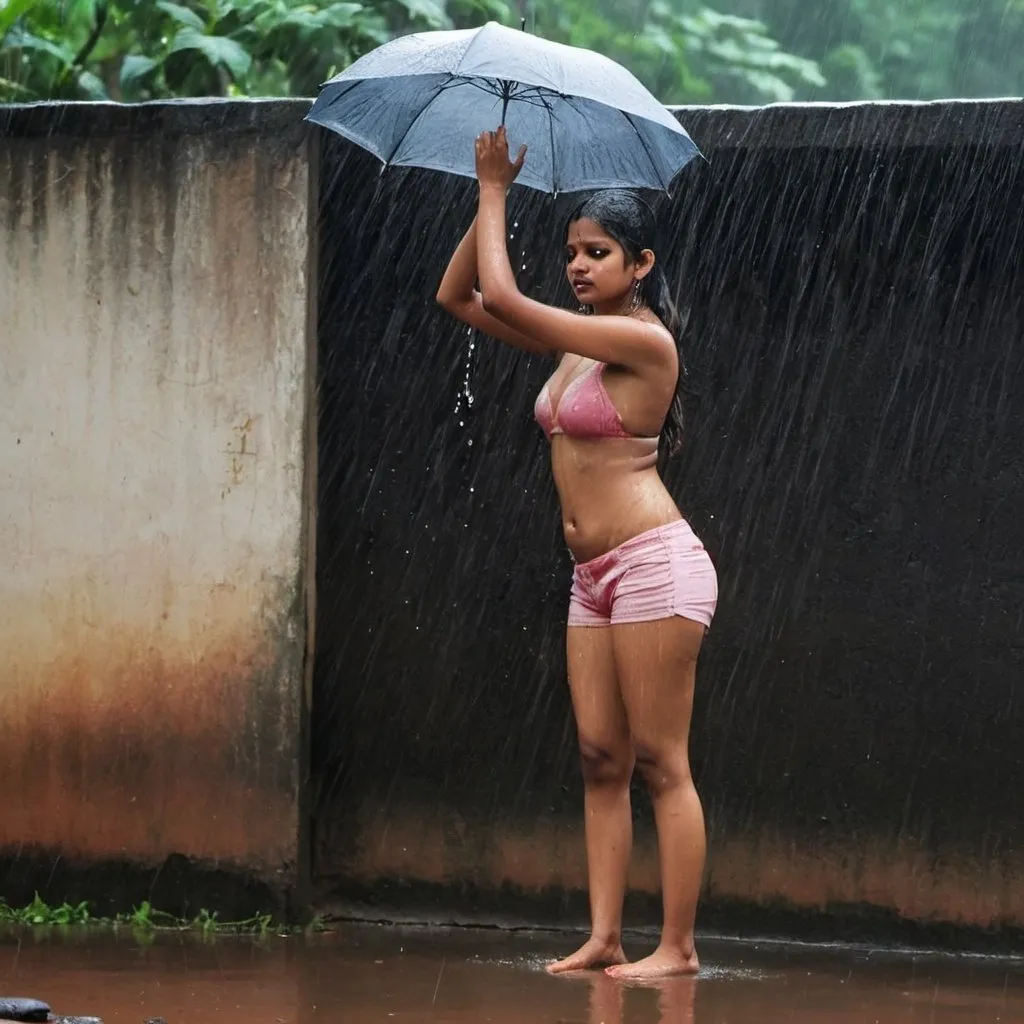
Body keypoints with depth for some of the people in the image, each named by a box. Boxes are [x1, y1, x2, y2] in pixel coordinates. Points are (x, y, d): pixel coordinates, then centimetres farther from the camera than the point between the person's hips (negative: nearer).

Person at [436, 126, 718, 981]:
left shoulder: (644, 340, -13)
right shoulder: (575, 341, 13)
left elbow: (503, 297, -18)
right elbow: (459, 298, 16)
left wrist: (494, 193, -6)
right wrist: (492, 197, 6)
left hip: (653, 561, -9)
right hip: (596, 574, 9)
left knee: (660, 761, -7)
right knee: (602, 758, 5)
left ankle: (679, 947, -4)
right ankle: (605, 937, 4)